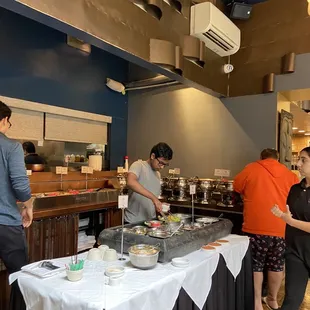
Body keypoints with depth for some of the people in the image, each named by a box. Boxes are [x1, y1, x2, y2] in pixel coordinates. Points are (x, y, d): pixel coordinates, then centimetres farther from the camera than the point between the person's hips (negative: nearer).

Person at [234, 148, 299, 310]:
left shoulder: (251, 168, -1)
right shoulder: (290, 174, 5)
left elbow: (237, 187, 10)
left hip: (256, 227, -3)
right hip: (281, 228, 3)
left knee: (255, 265, 10)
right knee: (277, 266, 18)